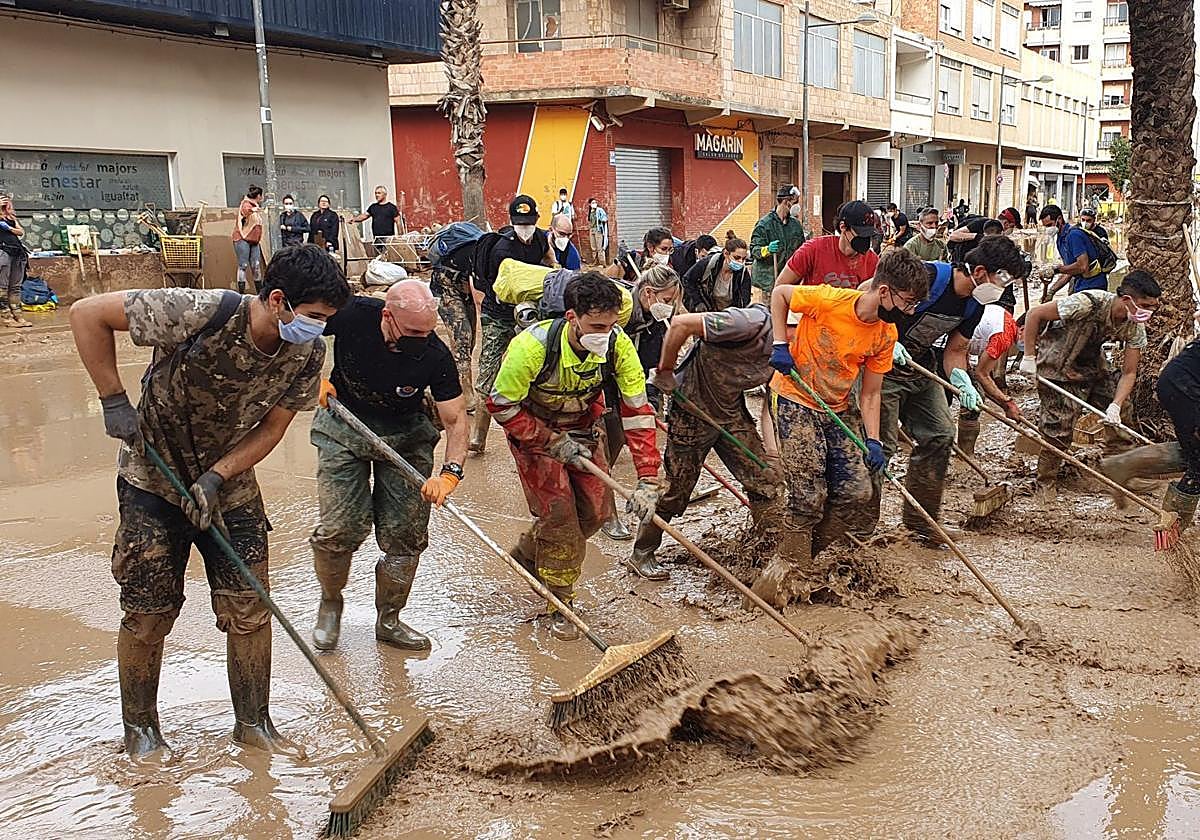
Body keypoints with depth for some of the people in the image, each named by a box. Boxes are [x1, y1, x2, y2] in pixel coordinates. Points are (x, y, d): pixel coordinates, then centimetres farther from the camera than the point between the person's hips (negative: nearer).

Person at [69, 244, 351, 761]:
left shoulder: (308, 352, -16)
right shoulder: (202, 314, -32)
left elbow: (272, 427, -7)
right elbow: (87, 314, -24)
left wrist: (216, 476, -19)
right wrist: (114, 401, -23)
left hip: (230, 486, 4)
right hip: (153, 484, -3)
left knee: (250, 609, 2)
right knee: (148, 615, 2)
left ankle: (253, 722, 21)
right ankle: (140, 727, 25)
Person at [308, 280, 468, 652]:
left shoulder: (436, 356, -24)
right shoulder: (351, 315, -24)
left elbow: (456, 419, -19)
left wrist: (450, 472, -33)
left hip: (404, 436, 1)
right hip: (344, 427, 0)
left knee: (405, 535, -1)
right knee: (339, 530, -9)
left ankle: (388, 620, 22)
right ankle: (330, 602, 22)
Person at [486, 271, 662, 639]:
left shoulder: (618, 346, -26)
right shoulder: (532, 347, -36)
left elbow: (637, 412, -22)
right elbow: (501, 406, -23)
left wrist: (648, 482, -26)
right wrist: (554, 442, -23)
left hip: (582, 425, 5)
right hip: (531, 426, -4)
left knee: (596, 508, 3)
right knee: (558, 510, -11)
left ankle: (529, 553, 29)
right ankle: (559, 603, 8)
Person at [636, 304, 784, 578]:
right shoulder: (754, 322, -31)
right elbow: (680, 324, -32)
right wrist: (665, 372, -21)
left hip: (732, 411, 7)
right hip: (692, 409, -7)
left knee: (768, 484, 1)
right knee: (675, 491, 6)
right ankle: (641, 553, 27)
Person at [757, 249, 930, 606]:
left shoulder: (885, 335, -4)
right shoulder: (829, 300, -22)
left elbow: (870, 394, 0)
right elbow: (780, 293, -7)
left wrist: (872, 441, -11)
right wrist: (780, 344, -15)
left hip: (839, 409, 6)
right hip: (795, 401, -6)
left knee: (857, 492, 2)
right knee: (809, 497, -10)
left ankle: (803, 555, 16)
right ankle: (786, 568, 7)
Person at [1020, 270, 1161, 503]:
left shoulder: (1135, 328, -14)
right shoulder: (1089, 303, -34)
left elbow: (1129, 372, -11)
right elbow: (1035, 314, -27)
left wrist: (1115, 406, -27)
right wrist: (1029, 357, -24)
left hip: (1092, 363, 7)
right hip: (1056, 365, -6)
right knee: (1058, 427, -8)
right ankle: (1046, 482, 9)